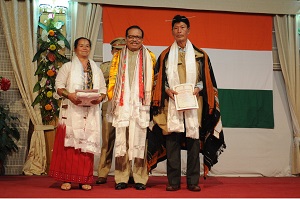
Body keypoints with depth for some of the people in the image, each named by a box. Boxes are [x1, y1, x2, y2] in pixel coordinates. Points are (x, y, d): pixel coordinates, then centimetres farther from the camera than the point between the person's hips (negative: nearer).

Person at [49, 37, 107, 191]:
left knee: (87, 143, 0)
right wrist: (69, 95, -17)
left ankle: (84, 179, 4)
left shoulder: (96, 69, 19)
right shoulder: (68, 67, 11)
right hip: (71, 111, -2)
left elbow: (103, 89, 14)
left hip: (90, 112, 3)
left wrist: (100, 97, -8)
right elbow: (59, 85, 1)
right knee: (69, 142, -6)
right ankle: (66, 179, -1)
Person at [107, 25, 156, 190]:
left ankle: (140, 178, 5)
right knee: (121, 140, -1)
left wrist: (152, 100, 1)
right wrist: (113, 99, 3)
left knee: (140, 140, -2)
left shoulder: (149, 57, 13)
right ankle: (121, 178, 5)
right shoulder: (118, 57, 16)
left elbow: (154, 80, 11)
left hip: (141, 104, -1)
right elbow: (112, 80, 13)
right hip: (122, 104, 1)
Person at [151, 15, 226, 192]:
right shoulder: (165, 55, 12)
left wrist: (198, 88, -10)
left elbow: (207, 79, 9)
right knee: (172, 141, -2)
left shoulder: (200, 55, 11)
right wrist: (167, 90, -9)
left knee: (194, 141, 0)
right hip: (172, 103, 0)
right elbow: (159, 79, 9)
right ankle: (173, 181, 5)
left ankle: (193, 181, 7)